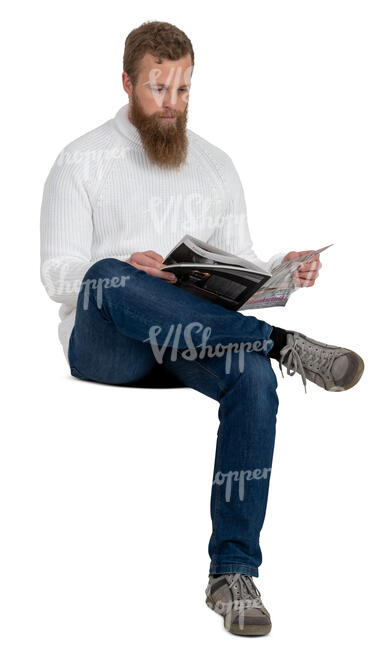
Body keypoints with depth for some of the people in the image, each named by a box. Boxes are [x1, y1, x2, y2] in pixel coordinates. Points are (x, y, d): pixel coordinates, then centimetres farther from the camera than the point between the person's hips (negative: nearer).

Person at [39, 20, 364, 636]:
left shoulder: (216, 165, 18)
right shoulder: (83, 160, 6)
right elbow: (57, 272, -3)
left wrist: (282, 271, -6)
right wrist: (126, 271, -24)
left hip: (193, 340, 3)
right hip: (103, 346, -3)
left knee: (253, 374, -32)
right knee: (108, 277, -38)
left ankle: (233, 571, -29)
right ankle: (281, 343, -35)